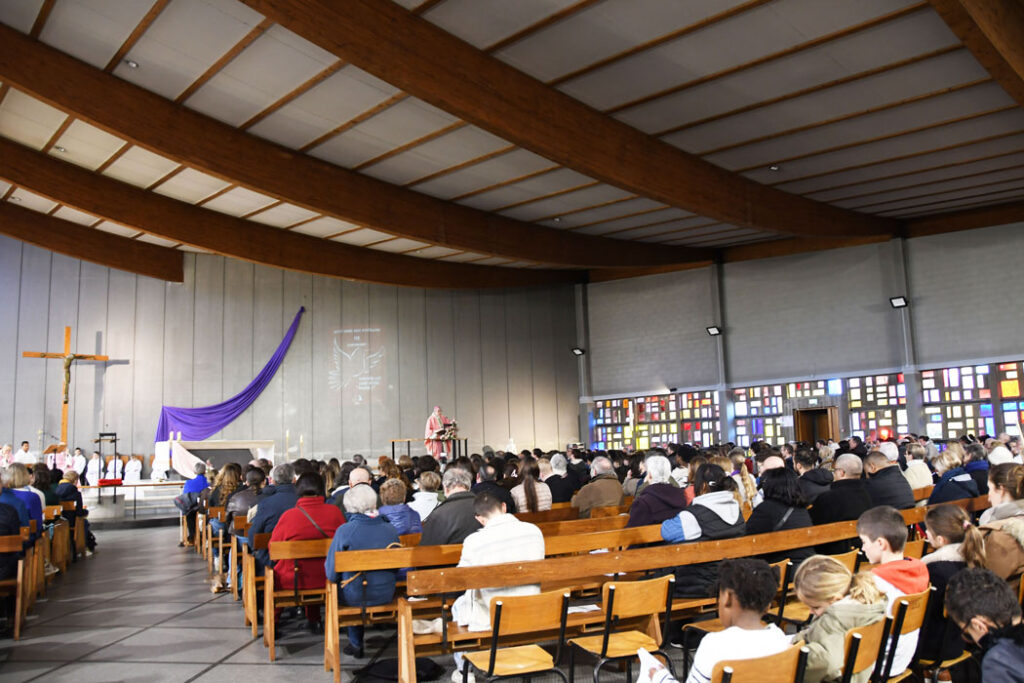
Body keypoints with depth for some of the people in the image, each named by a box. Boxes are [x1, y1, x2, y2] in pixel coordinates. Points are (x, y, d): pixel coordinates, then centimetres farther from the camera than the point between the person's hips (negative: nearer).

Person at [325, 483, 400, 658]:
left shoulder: (344, 531, -16)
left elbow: (332, 574, -11)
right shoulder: (390, 529, -5)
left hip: (354, 597, -3)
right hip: (386, 595, 3)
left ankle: (356, 644, 36)